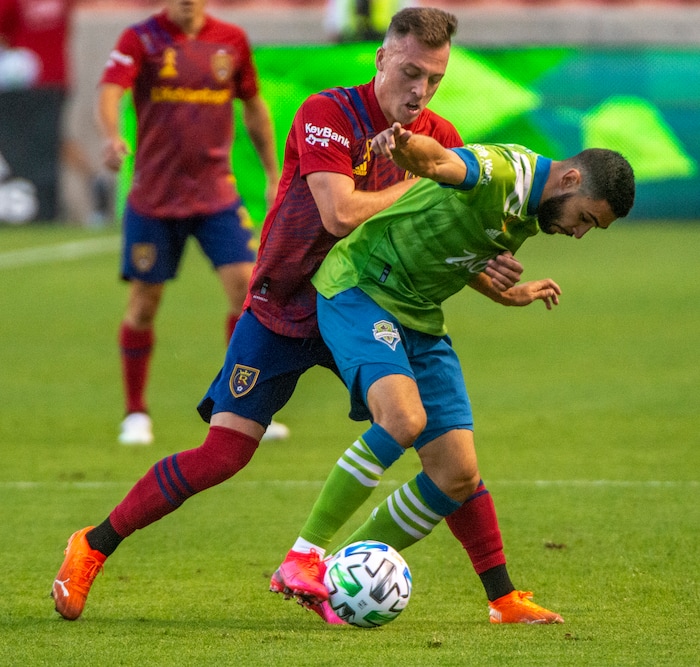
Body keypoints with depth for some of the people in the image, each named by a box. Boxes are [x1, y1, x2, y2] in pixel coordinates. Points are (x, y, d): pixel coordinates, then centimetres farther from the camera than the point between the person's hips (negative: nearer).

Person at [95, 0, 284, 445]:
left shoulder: (231, 40, 5)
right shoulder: (141, 40, -5)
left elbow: (254, 107, 17)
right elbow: (110, 91, -21)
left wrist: (274, 175, 17)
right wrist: (113, 137, -42)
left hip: (216, 191, 2)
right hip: (155, 193, -2)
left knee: (247, 287, -11)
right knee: (144, 303, 3)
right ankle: (136, 415, 19)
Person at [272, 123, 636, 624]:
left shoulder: (531, 213, 9)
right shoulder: (500, 170, -21)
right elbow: (435, 159, -43)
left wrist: (506, 295, 37)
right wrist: (402, 146, -64)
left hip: (421, 319, 9)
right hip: (360, 287, -9)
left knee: (458, 475, 1)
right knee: (404, 418, -32)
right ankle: (303, 556, -24)